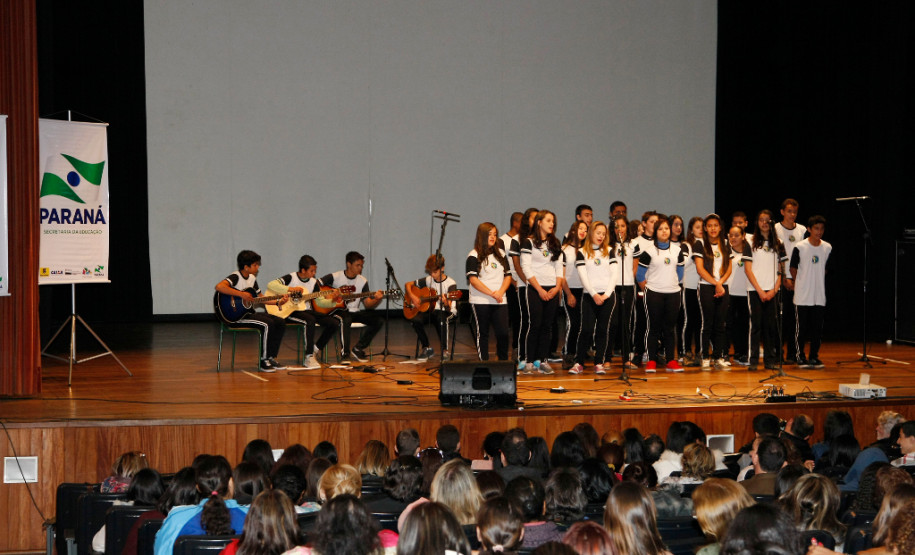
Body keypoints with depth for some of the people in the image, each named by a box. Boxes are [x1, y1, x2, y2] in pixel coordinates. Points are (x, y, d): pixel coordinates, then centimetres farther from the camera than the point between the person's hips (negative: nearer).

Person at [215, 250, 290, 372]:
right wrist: (242, 294, -33)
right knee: (267, 324, -26)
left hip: (248, 312, 9)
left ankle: (271, 358, 3)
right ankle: (263, 361, -15)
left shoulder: (252, 278, 13)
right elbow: (219, 287, -34)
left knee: (280, 322, -2)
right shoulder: (236, 277, -15)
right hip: (235, 316, -9)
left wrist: (278, 302, 7)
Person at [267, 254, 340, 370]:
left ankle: (314, 349, 4)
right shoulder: (291, 278, -8)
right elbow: (271, 285, -20)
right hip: (291, 311, -6)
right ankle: (309, 357, -29)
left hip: (306, 310, 6)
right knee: (310, 321, -37)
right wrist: (290, 289, -28)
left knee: (334, 323, -10)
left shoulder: (313, 282, 8)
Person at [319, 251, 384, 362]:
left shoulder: (363, 281, 9)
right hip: (336, 310, -5)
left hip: (353, 311, 6)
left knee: (378, 320, -14)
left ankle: (358, 349, -4)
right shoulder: (335, 277, -4)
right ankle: (345, 353, -27)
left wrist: (377, 300, -18)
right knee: (345, 319, -40)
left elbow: (367, 304, 4)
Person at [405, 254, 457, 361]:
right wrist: (412, 297, -5)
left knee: (441, 319, -41)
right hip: (430, 310, 4)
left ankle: (444, 349, -21)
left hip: (446, 312, -4)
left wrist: (446, 304, -44)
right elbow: (408, 284, 14)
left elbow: (449, 308, -19)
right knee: (415, 319, -28)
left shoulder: (450, 284, -11)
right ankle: (426, 348, -8)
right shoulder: (428, 280, 4)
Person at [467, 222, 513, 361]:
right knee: (482, 334, 2)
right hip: (480, 302, -4)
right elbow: (473, 279, -11)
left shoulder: (500, 254, 14)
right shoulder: (474, 256, -2)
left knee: (503, 333, -4)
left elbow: (508, 275, 12)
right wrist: (492, 293, -15)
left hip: (500, 302, 4)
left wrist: (500, 292, -7)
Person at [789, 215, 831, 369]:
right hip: (802, 295, -3)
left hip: (819, 296, 3)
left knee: (817, 328, 6)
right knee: (801, 328, 1)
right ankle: (800, 357, 8)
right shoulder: (800, 247, -8)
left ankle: (814, 357, 15)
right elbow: (793, 268, 3)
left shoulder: (827, 248, 3)